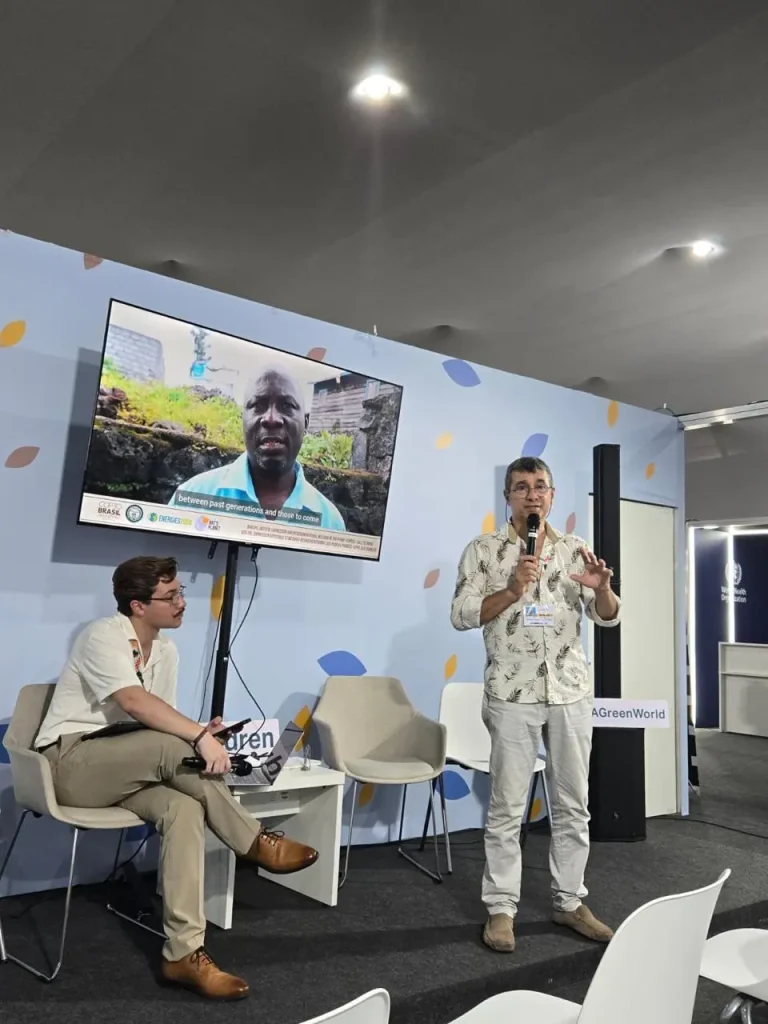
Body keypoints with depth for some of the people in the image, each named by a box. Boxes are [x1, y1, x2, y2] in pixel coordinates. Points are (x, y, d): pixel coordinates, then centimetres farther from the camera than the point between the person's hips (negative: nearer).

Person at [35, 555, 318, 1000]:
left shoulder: (167, 651, 8)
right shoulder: (104, 635, -16)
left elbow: (159, 721, 7)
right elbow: (134, 702, -32)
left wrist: (202, 733, -14)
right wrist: (200, 737, -37)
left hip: (120, 769, 7)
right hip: (69, 763, -6)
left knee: (183, 809, -25)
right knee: (171, 747, -32)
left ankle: (184, 953, -25)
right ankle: (255, 841, -19)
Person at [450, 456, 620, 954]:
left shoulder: (576, 549, 7)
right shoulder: (484, 550, -1)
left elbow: (608, 617, 5)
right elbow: (462, 614, -8)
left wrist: (602, 588, -18)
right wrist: (512, 589, -21)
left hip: (572, 693, 3)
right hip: (512, 695, -3)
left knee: (573, 805, 13)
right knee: (507, 807, 5)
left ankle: (570, 902, 28)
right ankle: (501, 908, 18)